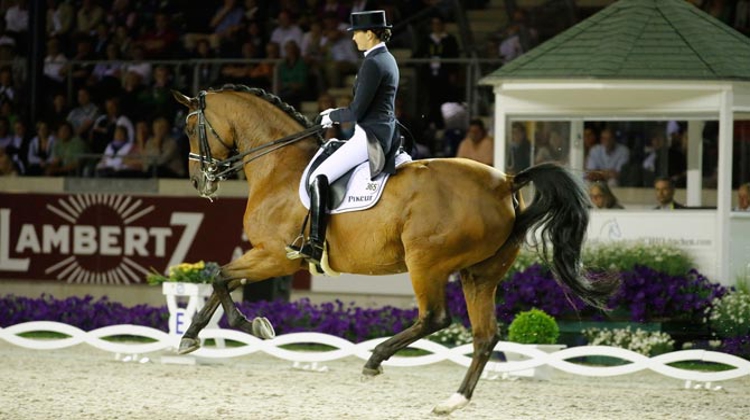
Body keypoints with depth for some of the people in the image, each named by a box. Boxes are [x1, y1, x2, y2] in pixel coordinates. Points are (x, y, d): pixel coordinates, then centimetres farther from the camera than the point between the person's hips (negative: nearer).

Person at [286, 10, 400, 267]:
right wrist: (337, 114, 17)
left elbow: (357, 111, -18)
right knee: (323, 174, 23)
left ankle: (315, 245, -22)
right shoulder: (388, 60, 16)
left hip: (370, 137, -11)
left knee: (319, 177, -14)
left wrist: (333, 117, 0)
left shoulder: (372, 64, -17)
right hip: (385, 137, 11)